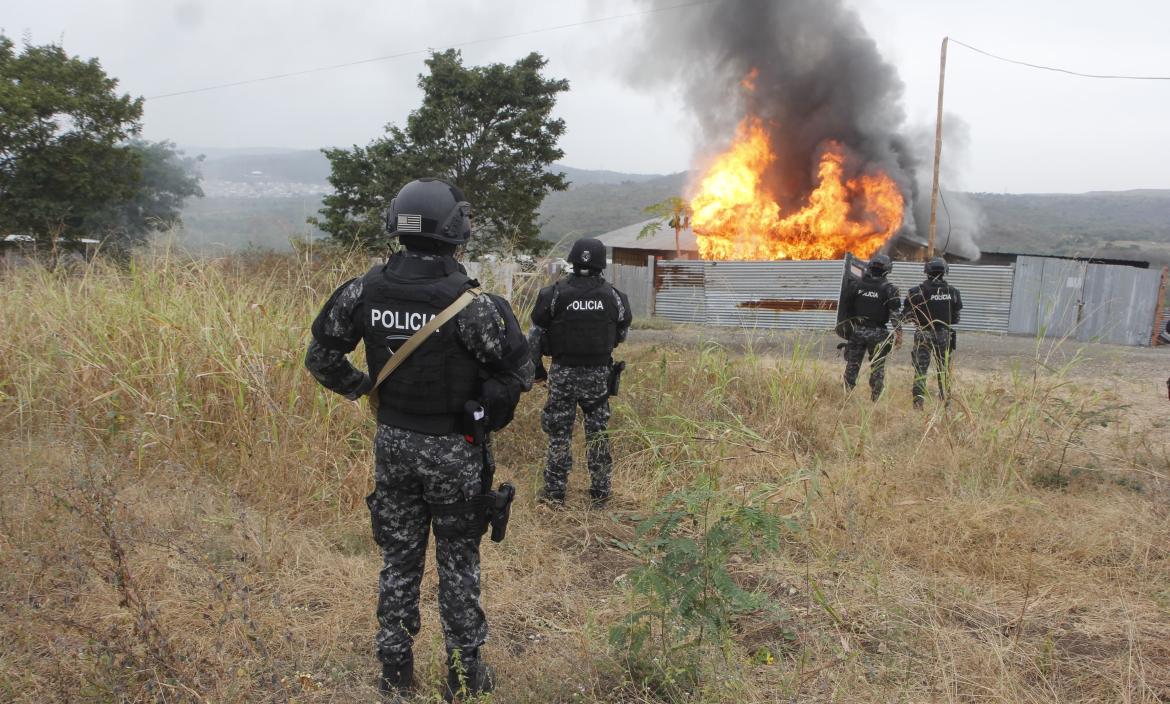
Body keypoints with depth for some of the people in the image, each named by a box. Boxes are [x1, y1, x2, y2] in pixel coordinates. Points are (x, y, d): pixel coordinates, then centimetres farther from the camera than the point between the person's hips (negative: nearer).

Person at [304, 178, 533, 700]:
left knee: (399, 559, 17)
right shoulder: (468, 302, -20)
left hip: (392, 442, 4)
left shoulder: (366, 290, -6)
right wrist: (488, 402, 3)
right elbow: (519, 373, -16)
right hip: (452, 449, -4)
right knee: (458, 561, 11)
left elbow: (321, 355, 3)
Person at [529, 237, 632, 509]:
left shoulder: (554, 293, -8)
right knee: (598, 435, 12)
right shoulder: (612, 295, -3)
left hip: (563, 373, -1)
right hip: (599, 374, 2)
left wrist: (535, 367, 9)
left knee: (559, 434, 8)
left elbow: (536, 334, -3)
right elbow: (622, 334, 11)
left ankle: (554, 494, 13)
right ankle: (600, 494, 18)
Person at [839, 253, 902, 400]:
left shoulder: (855, 284, 0)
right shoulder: (889, 288, -7)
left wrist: (846, 325, 17)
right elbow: (895, 313, -10)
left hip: (856, 331, 2)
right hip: (878, 333, -2)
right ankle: (875, 400, 8)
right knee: (877, 368, 8)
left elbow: (845, 306, 6)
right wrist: (898, 333, -8)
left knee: (852, 365, 9)